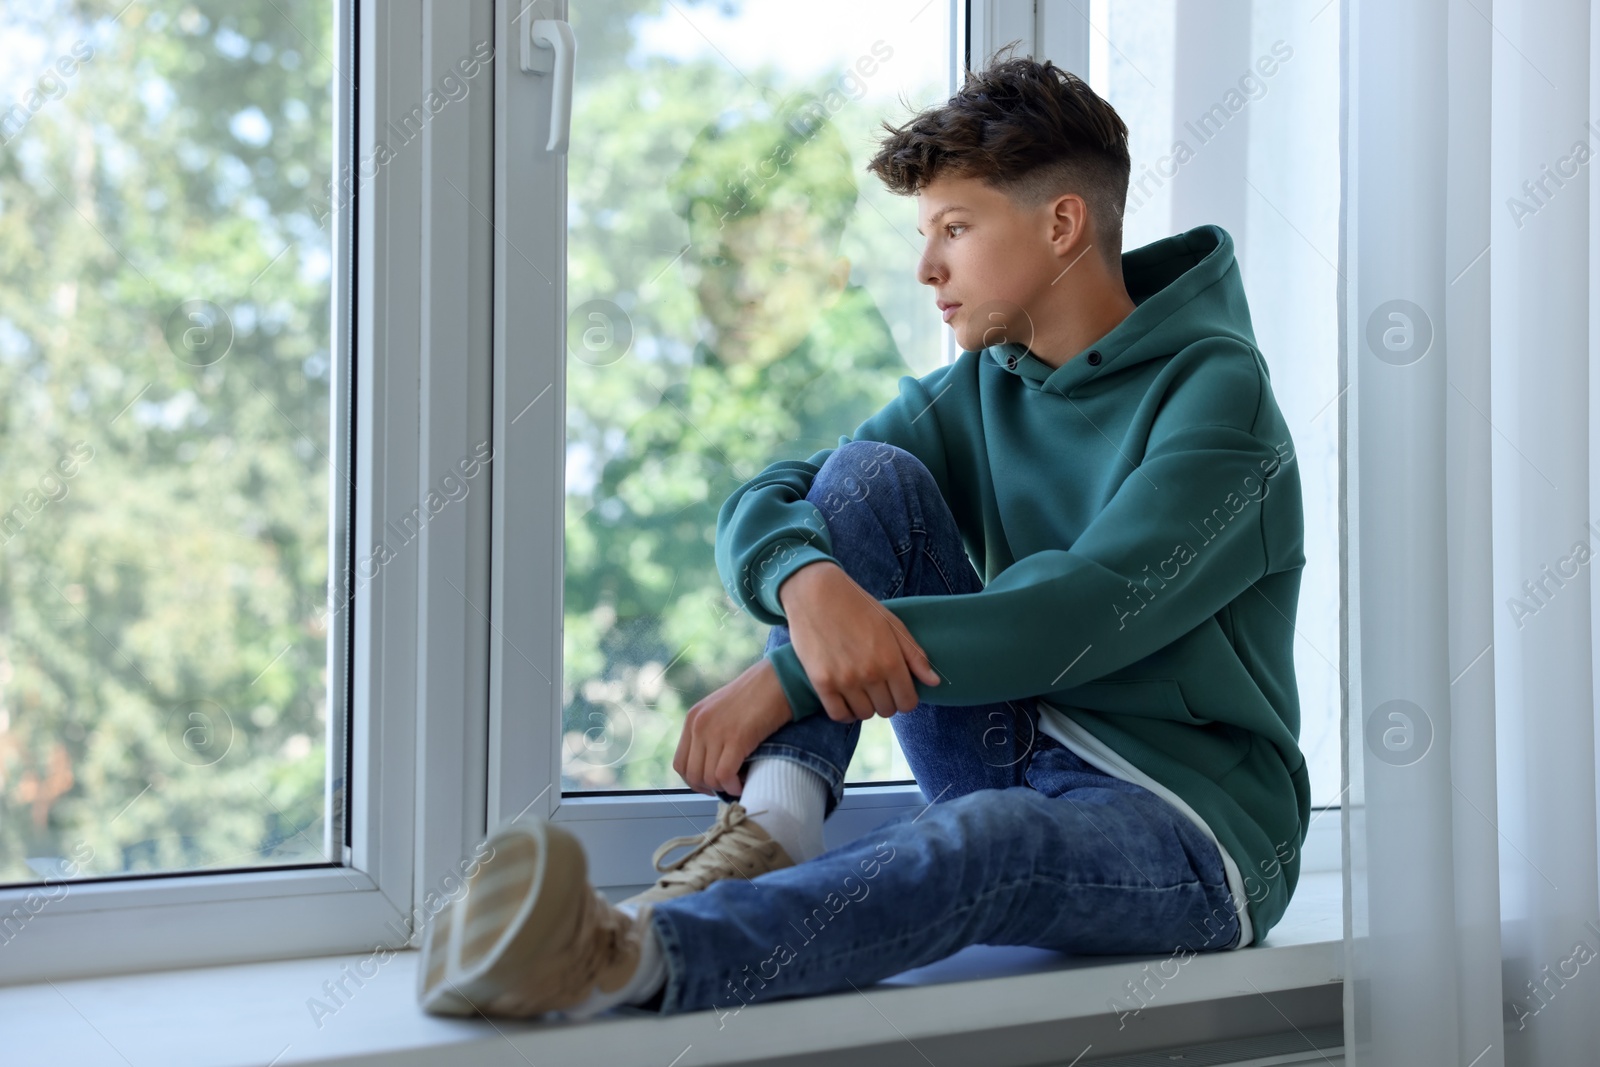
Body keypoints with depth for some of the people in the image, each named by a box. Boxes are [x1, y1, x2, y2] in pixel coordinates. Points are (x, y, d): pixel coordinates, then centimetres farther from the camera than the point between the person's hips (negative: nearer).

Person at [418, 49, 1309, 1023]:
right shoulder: (984, 388, 10)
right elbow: (761, 505, 0)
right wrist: (810, 585, -27)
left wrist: (790, 674, -27)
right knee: (869, 474, -8)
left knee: (993, 836, -41)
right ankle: (777, 825, -26)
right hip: (1015, 756, 6)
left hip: (1191, 825, -6)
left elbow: (1088, 613, -25)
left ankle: (625, 956, -60)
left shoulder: (1216, 392, -10)